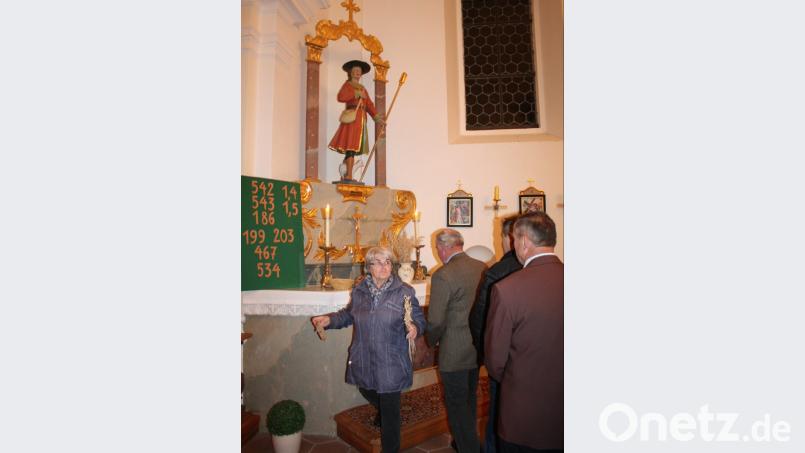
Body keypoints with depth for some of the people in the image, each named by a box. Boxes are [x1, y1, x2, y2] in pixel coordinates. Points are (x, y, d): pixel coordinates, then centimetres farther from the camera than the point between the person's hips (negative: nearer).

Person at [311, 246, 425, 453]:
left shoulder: (404, 291, -12)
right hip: (363, 361, 5)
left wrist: (414, 328, -29)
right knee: (367, 392, 28)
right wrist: (329, 319, 1)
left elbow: (419, 319, -8)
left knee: (390, 412, 8)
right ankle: (383, 411, 62)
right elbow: (349, 314, 15)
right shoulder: (359, 290, 0)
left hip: (391, 364, -4)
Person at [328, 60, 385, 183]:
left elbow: (369, 104, 14)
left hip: (361, 119, 8)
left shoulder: (362, 88, 24)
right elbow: (340, 97, -16)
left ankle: (345, 176, 11)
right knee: (351, 145, -15)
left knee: (354, 147, 6)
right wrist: (356, 93, -14)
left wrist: (376, 117, 0)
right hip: (352, 117, -8)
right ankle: (348, 176, -18)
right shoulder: (347, 84, 3)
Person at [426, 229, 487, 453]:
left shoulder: (443, 275, -22)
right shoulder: (483, 268, -3)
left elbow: (436, 321, -19)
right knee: (470, 399, 26)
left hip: (454, 352, -7)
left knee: (457, 404, 12)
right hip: (479, 348, 7)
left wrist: (432, 340, 1)